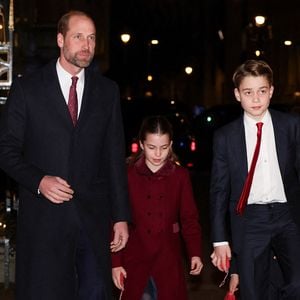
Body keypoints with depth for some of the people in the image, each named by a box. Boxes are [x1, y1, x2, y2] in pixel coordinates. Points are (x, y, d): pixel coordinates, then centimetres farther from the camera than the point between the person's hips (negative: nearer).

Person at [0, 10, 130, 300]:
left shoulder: (107, 90, 9)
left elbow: (115, 157, 9)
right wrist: (38, 181, -16)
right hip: (44, 218, -2)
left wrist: (121, 216, 6)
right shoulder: (27, 88, 1)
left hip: (94, 217, 2)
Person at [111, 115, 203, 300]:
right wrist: (115, 262, -4)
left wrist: (195, 253, -8)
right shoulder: (128, 175, -3)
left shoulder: (180, 176, 1)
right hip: (135, 258, 0)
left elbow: (189, 217, 3)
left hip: (168, 258, 1)